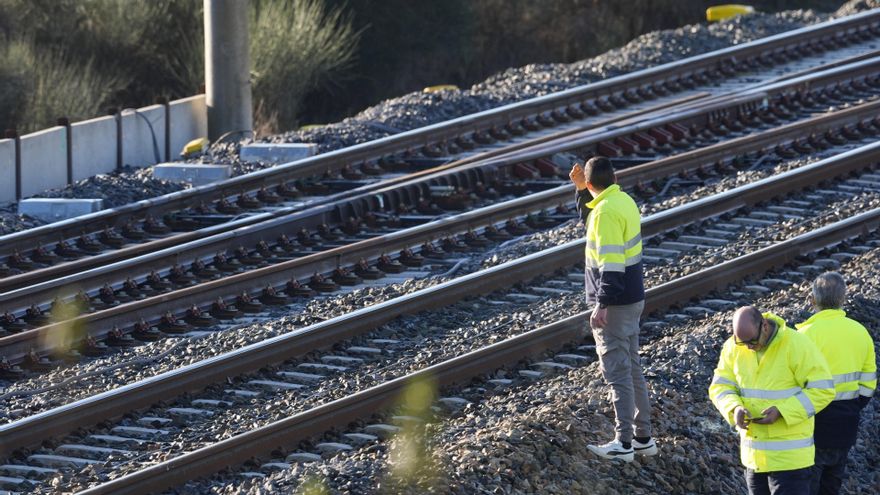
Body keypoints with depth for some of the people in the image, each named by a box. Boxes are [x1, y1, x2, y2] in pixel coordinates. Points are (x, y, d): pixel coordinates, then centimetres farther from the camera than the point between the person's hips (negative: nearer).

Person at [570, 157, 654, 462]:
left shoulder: (606, 212, -20)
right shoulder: (624, 201, 8)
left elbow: (611, 263, -25)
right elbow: (590, 222, 28)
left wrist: (602, 305, -25)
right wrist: (581, 192, 18)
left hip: (614, 306, -10)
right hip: (633, 299, 10)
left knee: (618, 373, -6)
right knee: (632, 369, 16)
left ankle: (623, 443, -4)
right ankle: (643, 437, 21)